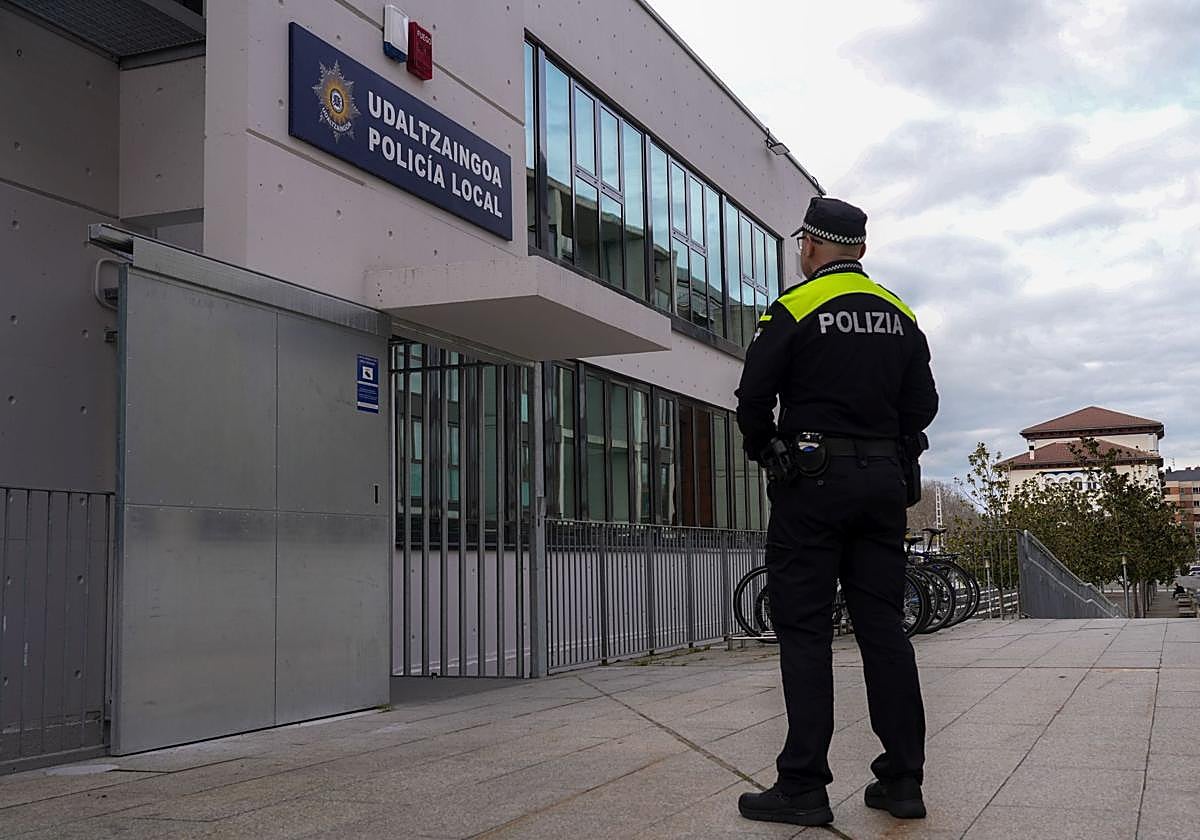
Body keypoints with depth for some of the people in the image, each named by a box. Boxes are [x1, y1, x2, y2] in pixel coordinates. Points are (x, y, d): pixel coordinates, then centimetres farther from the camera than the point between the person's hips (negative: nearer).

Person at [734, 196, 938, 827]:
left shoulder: (793, 310, -6)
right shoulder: (901, 317, 12)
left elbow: (753, 400, -8)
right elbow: (921, 407, 12)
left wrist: (765, 453, 9)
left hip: (811, 482, -5)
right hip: (883, 480, 6)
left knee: (805, 631, -3)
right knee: (883, 626, 8)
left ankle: (803, 787, -2)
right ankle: (902, 780, 11)